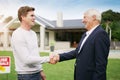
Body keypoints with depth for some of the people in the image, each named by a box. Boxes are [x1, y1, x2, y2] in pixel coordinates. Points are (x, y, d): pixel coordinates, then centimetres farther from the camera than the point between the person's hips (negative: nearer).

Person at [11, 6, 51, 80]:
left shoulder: (33, 33, 10)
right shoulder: (18, 35, -16)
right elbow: (26, 59, -21)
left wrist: (40, 70, 14)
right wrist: (47, 59, -20)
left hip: (37, 73, 7)